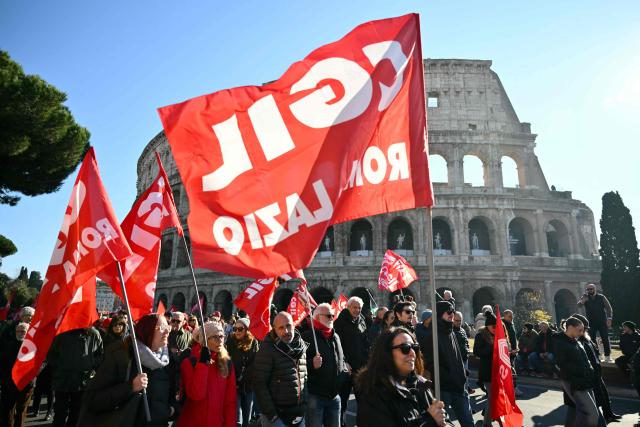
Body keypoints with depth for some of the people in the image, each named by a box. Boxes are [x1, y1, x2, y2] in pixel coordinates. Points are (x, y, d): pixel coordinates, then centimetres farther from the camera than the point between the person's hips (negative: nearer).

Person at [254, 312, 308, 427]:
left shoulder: (302, 347, 4)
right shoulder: (267, 349, -13)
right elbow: (259, 385, -15)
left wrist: (304, 407, 7)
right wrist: (271, 414, -16)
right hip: (276, 416, -5)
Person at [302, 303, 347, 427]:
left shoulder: (335, 337, 12)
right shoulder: (307, 337, -11)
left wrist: (344, 373, 10)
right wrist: (312, 364, -32)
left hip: (335, 396, 7)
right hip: (315, 396, -7)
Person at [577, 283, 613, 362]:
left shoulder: (601, 297, 0)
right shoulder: (585, 297, 1)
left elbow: (608, 308, 0)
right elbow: (579, 305, -16)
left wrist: (609, 318, -11)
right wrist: (583, 301, -37)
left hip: (602, 322, -1)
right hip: (591, 323, 1)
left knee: (605, 339, -1)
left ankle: (607, 356, 8)